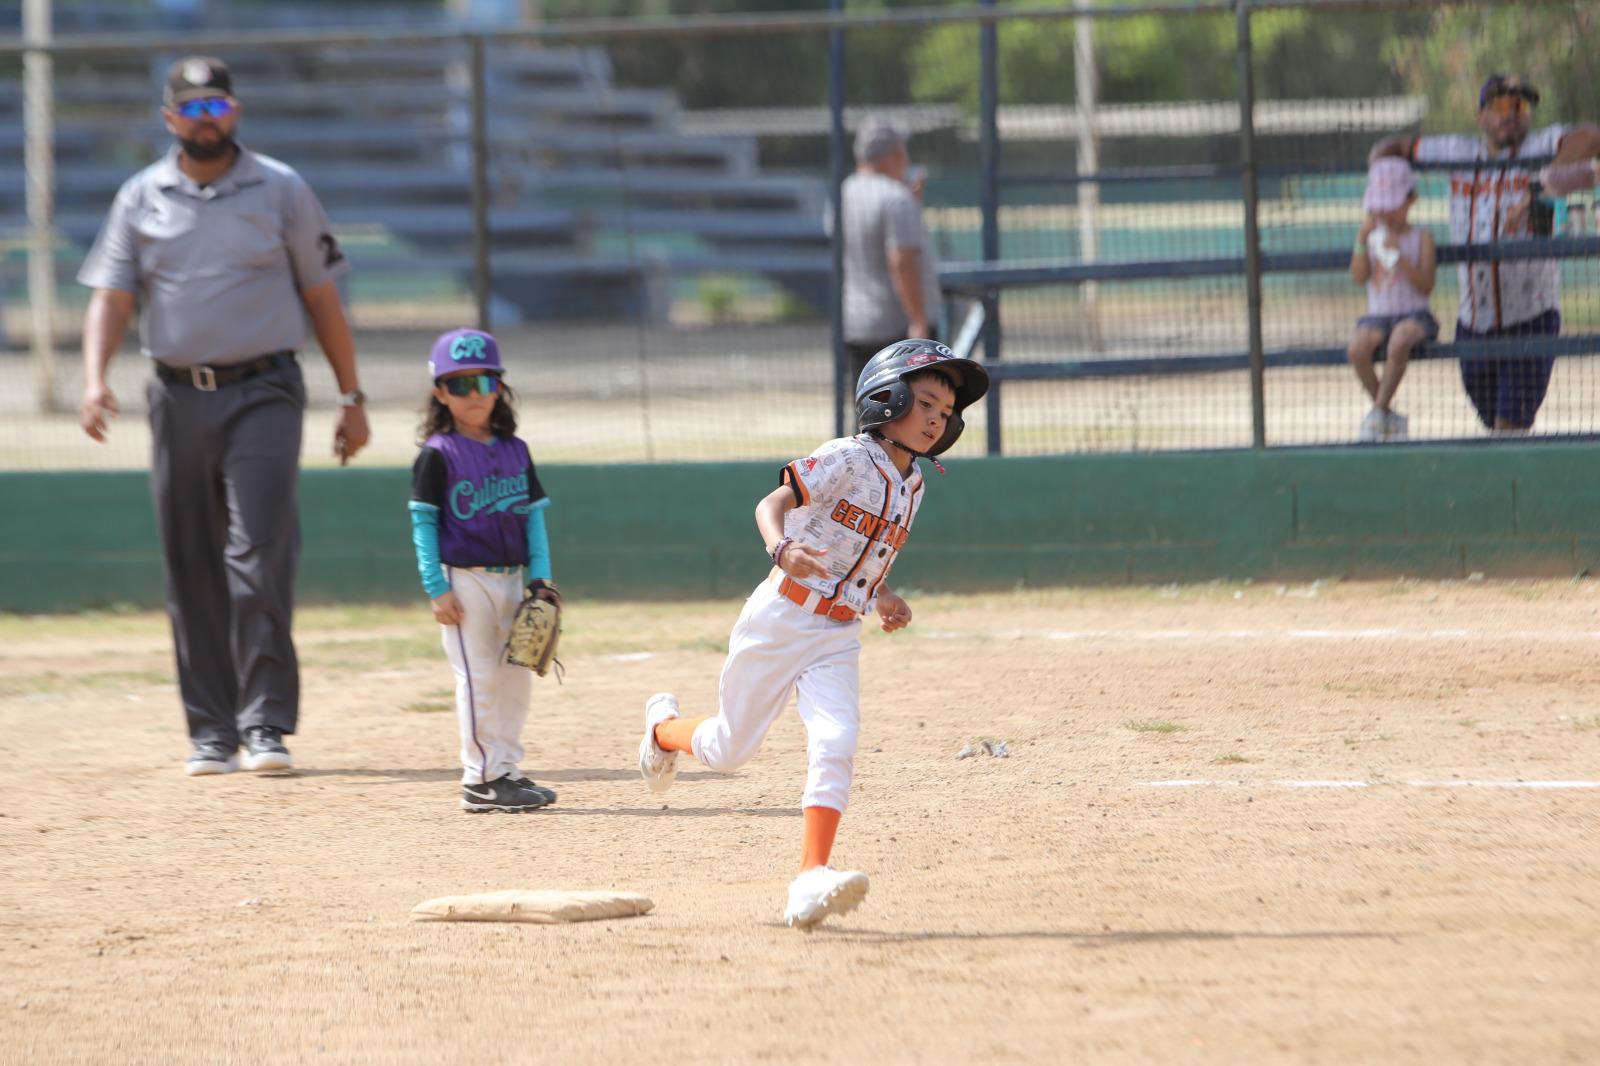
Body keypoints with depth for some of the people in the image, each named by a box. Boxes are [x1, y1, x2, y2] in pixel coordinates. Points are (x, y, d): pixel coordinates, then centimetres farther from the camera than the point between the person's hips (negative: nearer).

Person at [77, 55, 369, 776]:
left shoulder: (281, 191, 5)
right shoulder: (140, 199, 9)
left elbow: (322, 298, 8)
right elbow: (112, 296, 3)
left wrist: (351, 399, 4)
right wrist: (94, 380, -15)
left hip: (262, 393, -3)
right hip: (179, 396, 3)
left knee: (259, 556, -14)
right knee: (192, 571, 4)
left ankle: (266, 724, -14)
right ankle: (212, 731, 11)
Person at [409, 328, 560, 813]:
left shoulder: (515, 451, 9)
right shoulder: (438, 455, -7)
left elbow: (533, 515, 11)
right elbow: (423, 523, -8)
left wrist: (540, 577, 1)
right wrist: (436, 589, -14)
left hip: (512, 577, 6)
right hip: (464, 579, -6)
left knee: (516, 675, 8)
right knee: (479, 678, -6)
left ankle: (506, 769, 17)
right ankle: (480, 779, -2)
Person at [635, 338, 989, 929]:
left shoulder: (912, 485, 11)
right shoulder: (848, 458, -13)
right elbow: (770, 504, -21)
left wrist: (882, 597, 7)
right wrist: (782, 549, -42)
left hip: (837, 636, 5)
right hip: (780, 619, -5)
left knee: (834, 744, -18)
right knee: (729, 748, 8)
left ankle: (811, 879, -25)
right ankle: (665, 727, 43)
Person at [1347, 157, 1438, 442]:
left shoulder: (1421, 238, 2)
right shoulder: (1371, 237, 10)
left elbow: (1426, 286, -8)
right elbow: (1358, 277, -3)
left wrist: (1399, 256, -19)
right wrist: (1362, 241, -12)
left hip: (1413, 314, -3)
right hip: (1377, 315, 3)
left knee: (1400, 341, -39)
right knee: (1357, 348, -30)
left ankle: (1380, 410, -26)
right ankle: (1389, 417, -12)